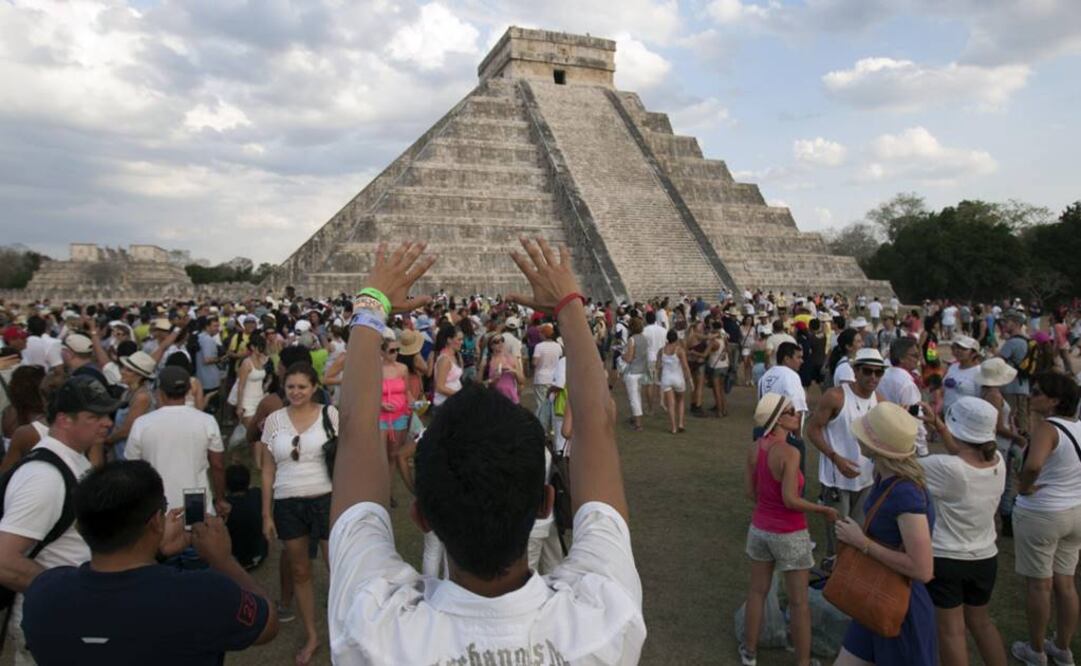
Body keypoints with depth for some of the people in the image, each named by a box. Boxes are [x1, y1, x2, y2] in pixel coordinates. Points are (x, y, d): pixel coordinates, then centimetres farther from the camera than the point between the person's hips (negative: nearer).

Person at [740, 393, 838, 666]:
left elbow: (751, 492, 2)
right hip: (789, 535, -6)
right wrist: (825, 510, -10)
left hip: (760, 528, 6)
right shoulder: (790, 453, -24)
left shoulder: (754, 447, -5)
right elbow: (790, 500, -25)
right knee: (799, 602, 12)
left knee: (757, 591, 20)